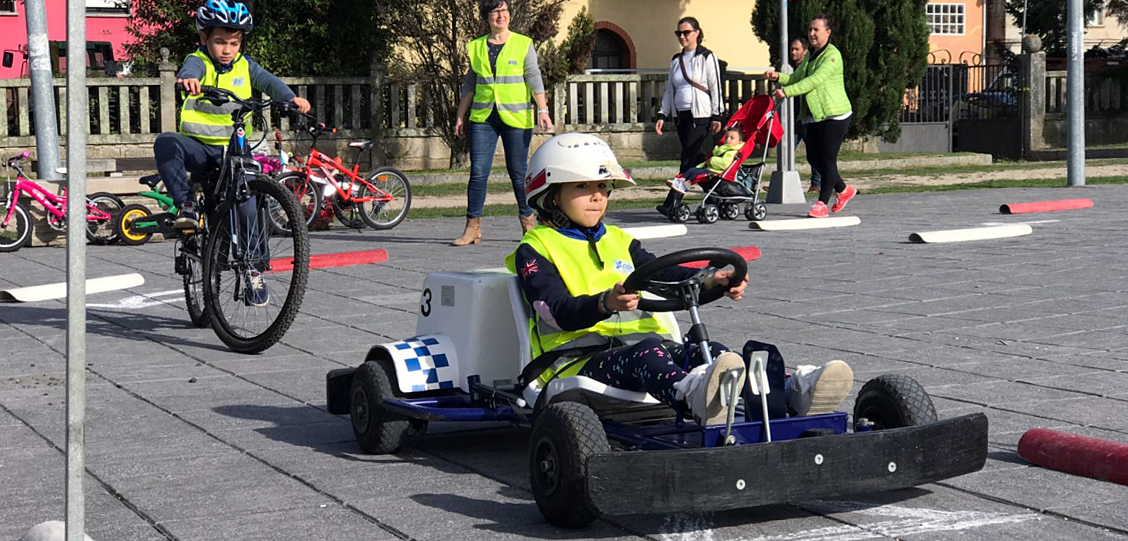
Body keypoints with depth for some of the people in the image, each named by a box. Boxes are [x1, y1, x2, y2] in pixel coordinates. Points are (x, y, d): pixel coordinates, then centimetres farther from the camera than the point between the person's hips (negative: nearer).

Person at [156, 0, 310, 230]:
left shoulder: (244, 65, 7)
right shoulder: (199, 61, -3)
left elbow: (268, 81, -9)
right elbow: (190, 70, -28)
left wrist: (291, 98, -32)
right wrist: (188, 79, -55)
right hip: (199, 145, -2)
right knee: (166, 142, -31)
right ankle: (187, 205, -23)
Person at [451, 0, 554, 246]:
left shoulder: (523, 44, 3)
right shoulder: (476, 47, 11)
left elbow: (534, 78, -1)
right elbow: (469, 85, 16)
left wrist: (542, 110, -11)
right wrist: (460, 117, 13)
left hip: (516, 117, -2)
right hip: (482, 117, 2)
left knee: (518, 172, 3)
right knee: (478, 172, -5)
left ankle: (528, 221, 19)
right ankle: (472, 228, -1)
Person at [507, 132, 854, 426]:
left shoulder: (620, 242, 29)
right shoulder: (535, 250, 7)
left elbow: (663, 275, 14)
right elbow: (559, 312, -10)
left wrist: (711, 281, -7)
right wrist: (605, 304, -31)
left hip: (642, 343, 6)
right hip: (578, 359, -6)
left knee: (708, 352, -23)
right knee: (645, 354, -39)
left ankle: (792, 392, -48)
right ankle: (696, 398, -74)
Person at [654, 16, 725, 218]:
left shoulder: (706, 57, -2)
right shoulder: (676, 60, 16)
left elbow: (715, 88, -5)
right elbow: (669, 90, 19)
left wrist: (716, 116, -10)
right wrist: (662, 115, 10)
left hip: (700, 115, -7)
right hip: (681, 116, 7)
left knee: (688, 160, -12)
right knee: (696, 158, 7)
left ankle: (672, 203, -19)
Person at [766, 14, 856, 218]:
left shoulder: (832, 55, -12)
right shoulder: (811, 55, 17)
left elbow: (815, 80, -24)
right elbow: (796, 78, 16)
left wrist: (787, 91, -29)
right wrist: (778, 77, -4)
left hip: (834, 114, -9)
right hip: (814, 115, 9)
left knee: (828, 158, -7)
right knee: (814, 158, 10)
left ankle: (822, 203, -4)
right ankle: (843, 190, 27)